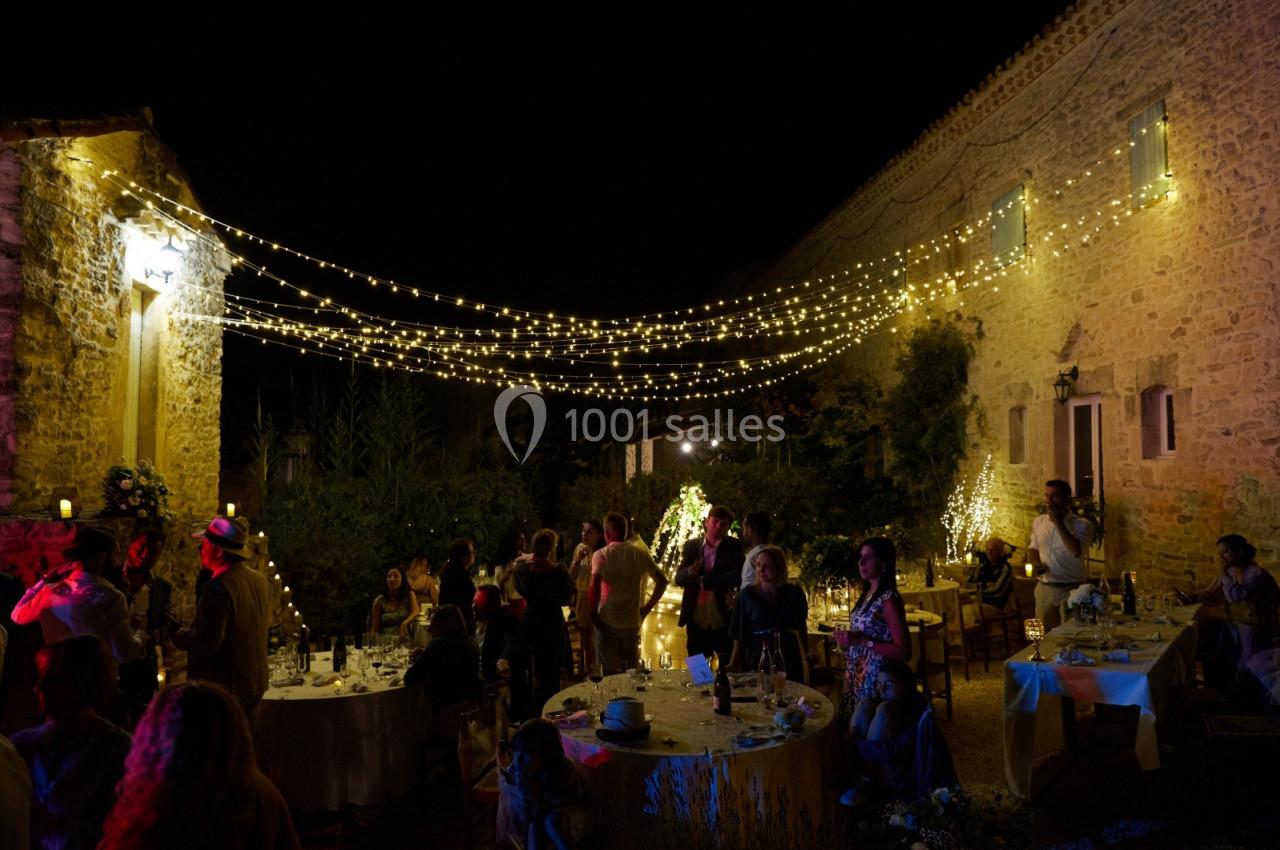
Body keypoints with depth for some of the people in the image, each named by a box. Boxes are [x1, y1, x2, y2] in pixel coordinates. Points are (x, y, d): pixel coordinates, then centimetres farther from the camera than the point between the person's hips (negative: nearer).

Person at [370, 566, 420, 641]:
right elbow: (374, 629, 8)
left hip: (404, 640, -1)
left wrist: (404, 623, -31)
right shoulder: (379, 601, 8)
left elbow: (416, 612, -12)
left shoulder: (409, 595, 7)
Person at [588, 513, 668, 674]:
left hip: (607, 621, -3)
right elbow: (662, 581, 3)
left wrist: (593, 613, -12)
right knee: (633, 670, 17)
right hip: (632, 621, 3)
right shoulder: (640, 553, 1)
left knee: (609, 672, 9)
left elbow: (595, 586, -24)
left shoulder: (600, 555, -10)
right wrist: (648, 606, 8)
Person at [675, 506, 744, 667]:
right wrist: (690, 572, -25)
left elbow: (736, 577, -15)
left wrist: (703, 580, -17)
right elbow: (678, 578, -3)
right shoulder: (691, 545, 2)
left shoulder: (734, 546, -3)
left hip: (724, 620, -2)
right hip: (697, 620, 2)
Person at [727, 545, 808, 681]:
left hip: (788, 664, 1)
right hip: (756, 663, 0)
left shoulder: (793, 594, 0)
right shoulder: (747, 595, -1)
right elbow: (739, 635, 0)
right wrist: (733, 664, -9)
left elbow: (799, 630, 9)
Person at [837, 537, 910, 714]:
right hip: (857, 675, 8)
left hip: (875, 678, -8)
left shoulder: (888, 599, -18)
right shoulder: (867, 594, 7)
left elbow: (903, 652, -20)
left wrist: (862, 641, -24)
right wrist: (847, 640, 5)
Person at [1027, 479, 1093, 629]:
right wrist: (1035, 563, -2)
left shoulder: (1081, 525, -8)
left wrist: (1058, 522, -21)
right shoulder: (1039, 522, 7)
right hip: (1044, 588, 4)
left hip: (1071, 590, -4)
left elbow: (1077, 551, -25)